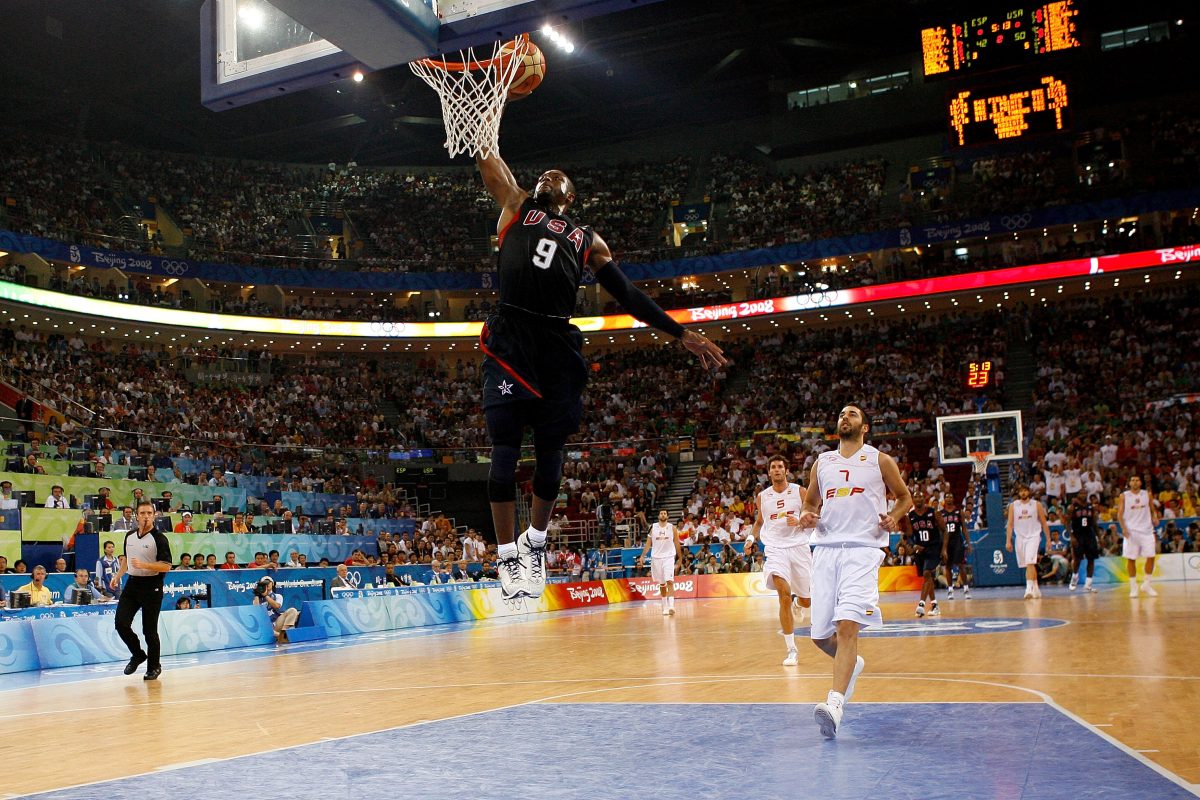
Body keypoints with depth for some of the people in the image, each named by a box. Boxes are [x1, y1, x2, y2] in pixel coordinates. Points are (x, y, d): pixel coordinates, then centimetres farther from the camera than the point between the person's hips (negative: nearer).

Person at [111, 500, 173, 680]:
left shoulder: (159, 538, -10)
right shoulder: (129, 536, 10)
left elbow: (166, 566, -15)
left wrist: (144, 565, -25)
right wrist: (117, 576, 21)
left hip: (152, 586, -6)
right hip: (132, 583, 6)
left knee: (149, 630, 0)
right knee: (121, 623, -2)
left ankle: (154, 666, 16)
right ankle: (138, 655, 22)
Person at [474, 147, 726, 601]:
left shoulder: (587, 240, 21)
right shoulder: (515, 206, 21)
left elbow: (629, 294, 17)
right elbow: (486, 158, 18)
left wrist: (681, 334, 11)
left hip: (558, 346, 2)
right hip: (509, 339, -2)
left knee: (549, 452, 6)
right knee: (505, 448, -6)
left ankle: (535, 541, 26)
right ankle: (508, 555, 3)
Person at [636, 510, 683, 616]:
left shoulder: (672, 528, 1)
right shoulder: (653, 527, 4)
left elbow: (677, 544, 7)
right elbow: (648, 543, 6)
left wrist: (680, 558, 7)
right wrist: (642, 556, -3)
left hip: (669, 557, -2)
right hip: (656, 557, 2)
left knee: (669, 581, -16)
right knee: (662, 584, 9)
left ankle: (671, 606, -20)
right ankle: (664, 607, 17)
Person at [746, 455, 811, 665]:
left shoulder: (799, 491, 3)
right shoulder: (762, 496, 8)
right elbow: (759, 522, 22)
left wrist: (799, 522, -17)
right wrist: (753, 537, 4)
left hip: (799, 547, 1)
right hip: (775, 548, 0)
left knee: (807, 601, 8)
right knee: (783, 592, -23)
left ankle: (797, 601, 51)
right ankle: (791, 650, -17)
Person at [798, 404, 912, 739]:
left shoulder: (879, 460, 9)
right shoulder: (822, 462, 18)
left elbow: (905, 496, 16)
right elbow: (810, 502, 25)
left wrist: (894, 517, -5)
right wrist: (808, 517, 2)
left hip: (863, 548, -4)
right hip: (826, 548, 4)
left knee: (847, 624, -21)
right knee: (820, 635, 6)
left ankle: (835, 704, -28)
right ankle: (852, 663, 38)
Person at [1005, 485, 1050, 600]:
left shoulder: (1037, 505, 1)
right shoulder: (1013, 506, 6)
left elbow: (1044, 523, 5)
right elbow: (1010, 524, 5)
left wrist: (1048, 540, 1)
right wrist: (1008, 541, -2)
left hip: (1033, 536, -3)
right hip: (1020, 538, 3)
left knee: (1030, 563, -19)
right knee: (1027, 565, 10)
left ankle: (1029, 589, -26)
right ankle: (1036, 589, 23)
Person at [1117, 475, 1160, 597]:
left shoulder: (1147, 494, 7)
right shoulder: (1123, 496, 1)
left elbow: (1153, 509, 15)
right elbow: (1119, 514, -2)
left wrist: (1155, 517, -7)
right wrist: (1123, 528, -15)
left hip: (1146, 530, 2)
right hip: (1131, 531, -2)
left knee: (1151, 557, -3)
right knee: (1131, 559, -1)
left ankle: (1146, 585, 12)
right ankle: (1133, 587, 7)